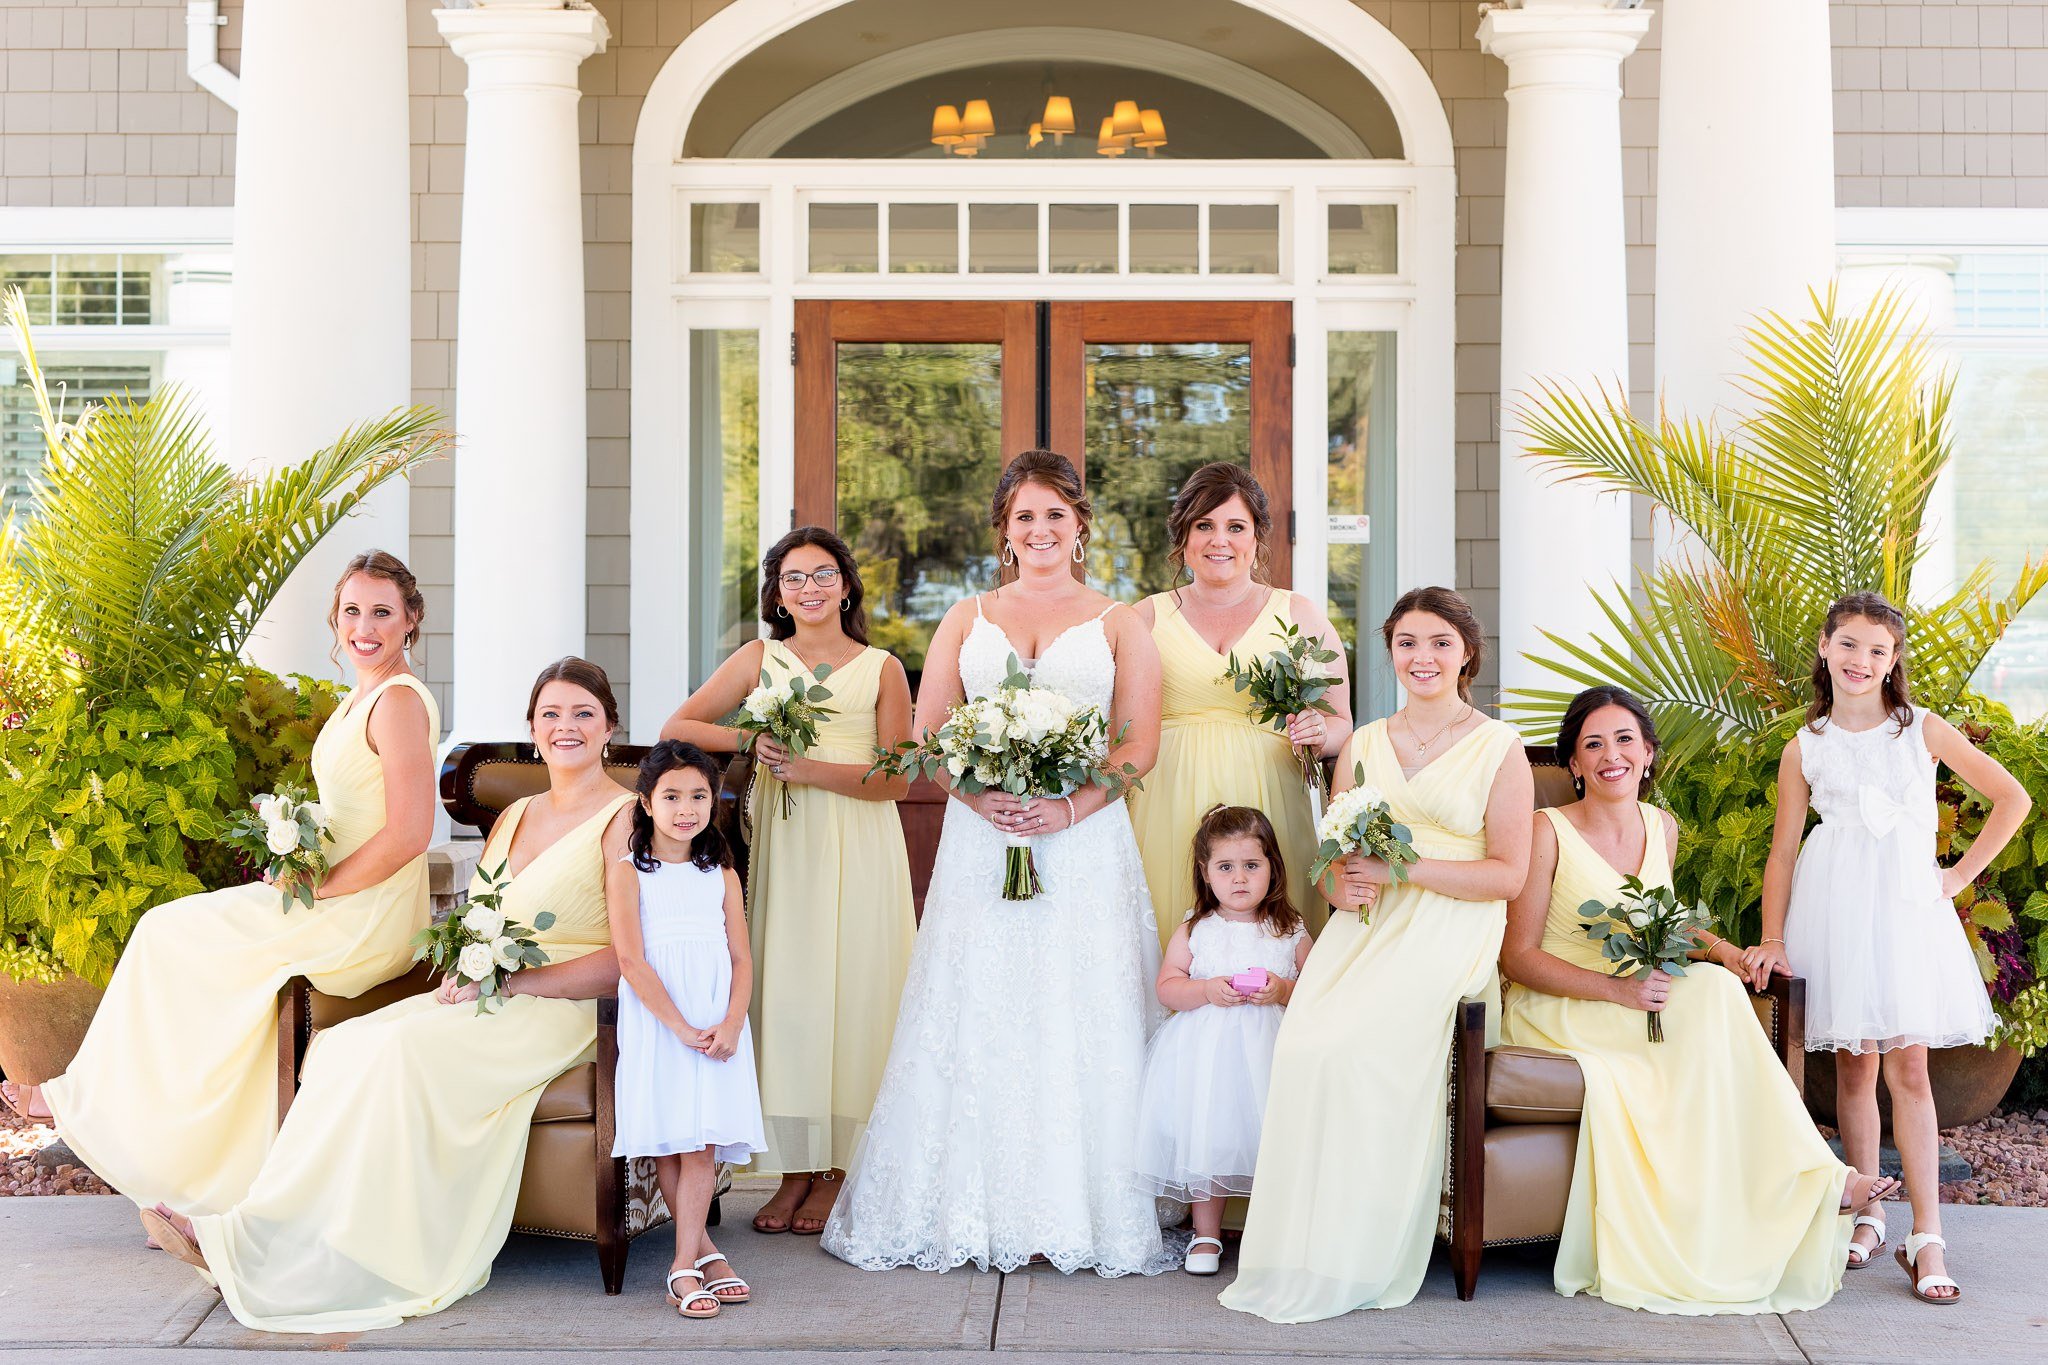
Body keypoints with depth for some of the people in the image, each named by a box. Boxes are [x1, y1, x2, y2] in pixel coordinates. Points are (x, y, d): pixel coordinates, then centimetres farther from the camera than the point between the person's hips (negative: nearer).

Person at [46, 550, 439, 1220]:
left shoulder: (399, 701, -17)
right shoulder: (364, 695, 14)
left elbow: (409, 833, -24)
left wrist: (319, 889, -15)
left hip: (364, 922, -9)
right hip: (343, 907, 9)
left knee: (167, 933, -1)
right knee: (173, 931, 11)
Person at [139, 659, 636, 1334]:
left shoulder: (625, 817, -2)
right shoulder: (515, 815, 21)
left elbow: (628, 960, -11)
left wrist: (511, 978, -16)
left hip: (560, 1010, -7)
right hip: (483, 1005, 7)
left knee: (403, 1046, -30)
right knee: (345, 1044, -20)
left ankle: (257, 1237, -28)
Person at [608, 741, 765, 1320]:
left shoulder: (722, 875, 13)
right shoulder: (628, 873, 1)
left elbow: (741, 959, 8)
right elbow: (632, 960, -8)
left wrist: (730, 1024, -11)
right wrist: (682, 1028, -16)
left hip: (717, 1026, 2)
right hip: (656, 1024, -2)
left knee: (703, 1143, -7)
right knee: (667, 1145, -4)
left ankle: (684, 1266, -6)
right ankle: (703, 1250, 9)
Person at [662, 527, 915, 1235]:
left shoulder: (882, 668, 7)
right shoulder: (758, 659, 11)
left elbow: (896, 780, 0)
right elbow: (677, 727, 5)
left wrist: (811, 769, -13)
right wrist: (752, 740, -10)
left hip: (859, 850, -1)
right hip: (782, 843, 1)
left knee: (852, 993, -2)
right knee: (783, 996, -3)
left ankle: (840, 1170, 6)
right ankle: (796, 1169, 4)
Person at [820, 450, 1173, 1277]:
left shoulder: (1118, 625, 10)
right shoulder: (966, 621, 15)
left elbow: (1139, 744, 0)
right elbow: (927, 734, 7)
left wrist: (1068, 807, -15)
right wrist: (982, 796, -11)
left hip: (1085, 845, -1)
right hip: (982, 844, 2)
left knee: (1083, 1023, -4)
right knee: (974, 1018, -1)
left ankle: (1084, 1213, 3)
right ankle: (971, 1213, 5)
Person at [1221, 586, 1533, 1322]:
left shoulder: (1499, 748, 4)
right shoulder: (1361, 746, 18)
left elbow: (1508, 874, -3)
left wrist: (1402, 867, -12)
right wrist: (1343, 885, -4)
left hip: (1447, 937, -4)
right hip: (1364, 931, 4)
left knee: (1360, 1048, -29)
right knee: (1305, 1042, -26)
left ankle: (1360, 1261, -18)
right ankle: (1300, 1254, -18)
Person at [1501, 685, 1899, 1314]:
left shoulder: (1661, 828, 9)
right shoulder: (1549, 832, -11)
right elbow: (1517, 956, -12)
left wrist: (1720, 949, 4)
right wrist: (1618, 990, -24)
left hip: (1636, 1011, 6)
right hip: (1556, 1014, -6)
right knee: (1712, 993, -28)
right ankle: (1809, 1176, -23)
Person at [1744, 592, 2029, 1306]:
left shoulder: (1923, 730, 5)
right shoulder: (1805, 748, 6)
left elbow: (2012, 798, 10)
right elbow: (1782, 851, 7)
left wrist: (1962, 873, 5)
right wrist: (1772, 939, -1)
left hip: (1907, 904, -1)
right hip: (1835, 908, 1)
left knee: (1907, 1066, -6)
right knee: (1854, 1065, 2)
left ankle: (1926, 1239, -6)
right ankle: (1866, 1218, 13)